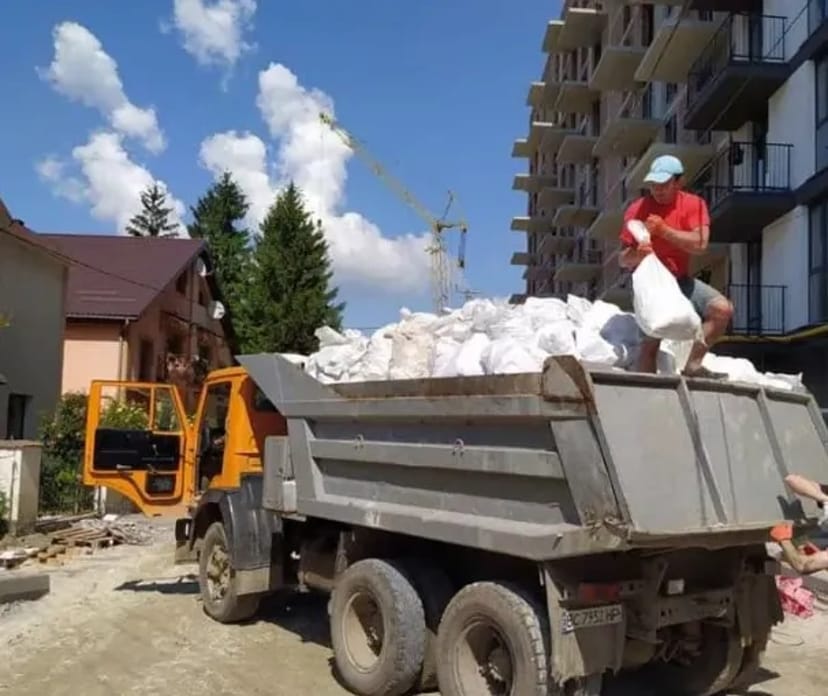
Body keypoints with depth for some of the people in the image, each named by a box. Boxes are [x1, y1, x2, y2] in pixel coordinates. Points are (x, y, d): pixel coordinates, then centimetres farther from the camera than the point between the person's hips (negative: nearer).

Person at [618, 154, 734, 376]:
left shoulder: (693, 204, -4)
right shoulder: (637, 209, -8)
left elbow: (700, 244, -19)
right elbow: (623, 259, -8)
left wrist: (664, 230, -25)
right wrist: (636, 256, -31)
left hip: (681, 280, 3)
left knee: (723, 309, -14)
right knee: (651, 340, -13)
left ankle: (693, 364, -7)